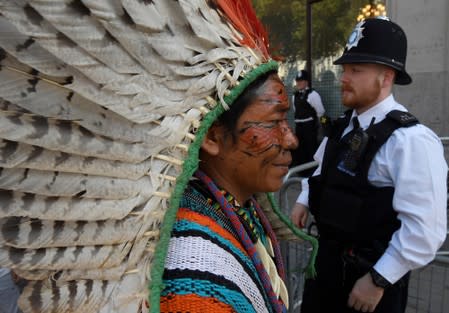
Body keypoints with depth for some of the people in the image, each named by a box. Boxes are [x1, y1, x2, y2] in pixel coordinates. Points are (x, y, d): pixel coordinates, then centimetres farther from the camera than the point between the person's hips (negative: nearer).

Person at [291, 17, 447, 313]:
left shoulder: (411, 140, -23)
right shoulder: (344, 126, 2)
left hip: (370, 275, -7)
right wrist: (304, 200, 7)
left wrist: (378, 280, -19)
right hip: (328, 261, 7)